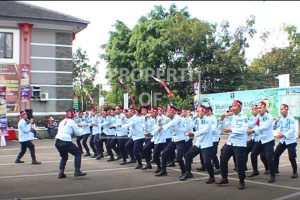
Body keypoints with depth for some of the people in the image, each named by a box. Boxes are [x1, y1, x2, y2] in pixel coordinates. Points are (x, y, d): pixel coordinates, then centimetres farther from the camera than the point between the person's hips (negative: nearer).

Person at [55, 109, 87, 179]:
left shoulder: (62, 122, 19)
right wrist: (81, 130, 24)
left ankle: (61, 173, 14)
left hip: (57, 142, 6)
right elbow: (78, 133, 3)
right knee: (78, 153, 10)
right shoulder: (72, 122, 1)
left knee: (64, 157, 26)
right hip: (65, 142, -6)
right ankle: (77, 171, 1)